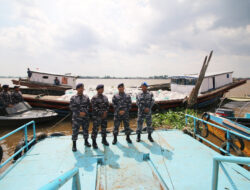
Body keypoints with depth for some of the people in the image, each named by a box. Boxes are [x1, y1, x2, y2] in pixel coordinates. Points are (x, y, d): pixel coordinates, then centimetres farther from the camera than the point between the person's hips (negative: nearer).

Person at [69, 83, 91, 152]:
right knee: (75, 131, 1)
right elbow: (72, 107, -8)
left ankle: (86, 141, 33)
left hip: (85, 117, 2)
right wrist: (79, 113, -16)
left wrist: (84, 112, -16)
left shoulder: (86, 97, 4)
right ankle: (74, 145, 16)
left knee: (86, 130, 13)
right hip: (76, 117, -2)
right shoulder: (73, 98, -1)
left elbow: (88, 106, 0)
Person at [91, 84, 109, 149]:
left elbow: (107, 105, 8)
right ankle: (94, 142, 11)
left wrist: (105, 112, -9)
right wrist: (101, 113, -15)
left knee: (104, 128, 13)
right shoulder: (94, 98, -8)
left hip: (104, 115, 5)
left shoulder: (105, 97, 10)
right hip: (97, 116, -5)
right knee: (95, 129, -1)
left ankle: (104, 140, 29)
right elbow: (94, 107, -13)